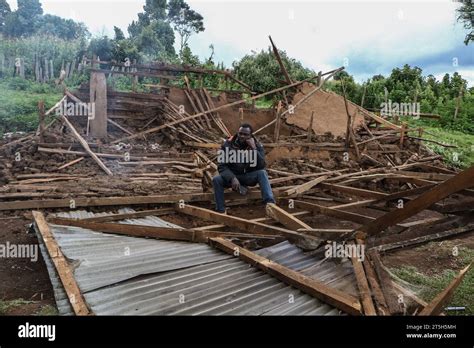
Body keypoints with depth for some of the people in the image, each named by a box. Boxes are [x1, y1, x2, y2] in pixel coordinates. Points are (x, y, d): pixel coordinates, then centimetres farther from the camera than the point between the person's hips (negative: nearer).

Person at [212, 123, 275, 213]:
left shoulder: (257, 145, -6)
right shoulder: (228, 144, -9)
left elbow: (261, 166, -19)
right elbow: (222, 166, -12)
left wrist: (253, 148, -28)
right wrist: (232, 178, -29)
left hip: (249, 176, 0)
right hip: (232, 176, 0)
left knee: (262, 173, -29)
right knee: (216, 179, -28)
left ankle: (270, 203, -41)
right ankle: (220, 211, -21)